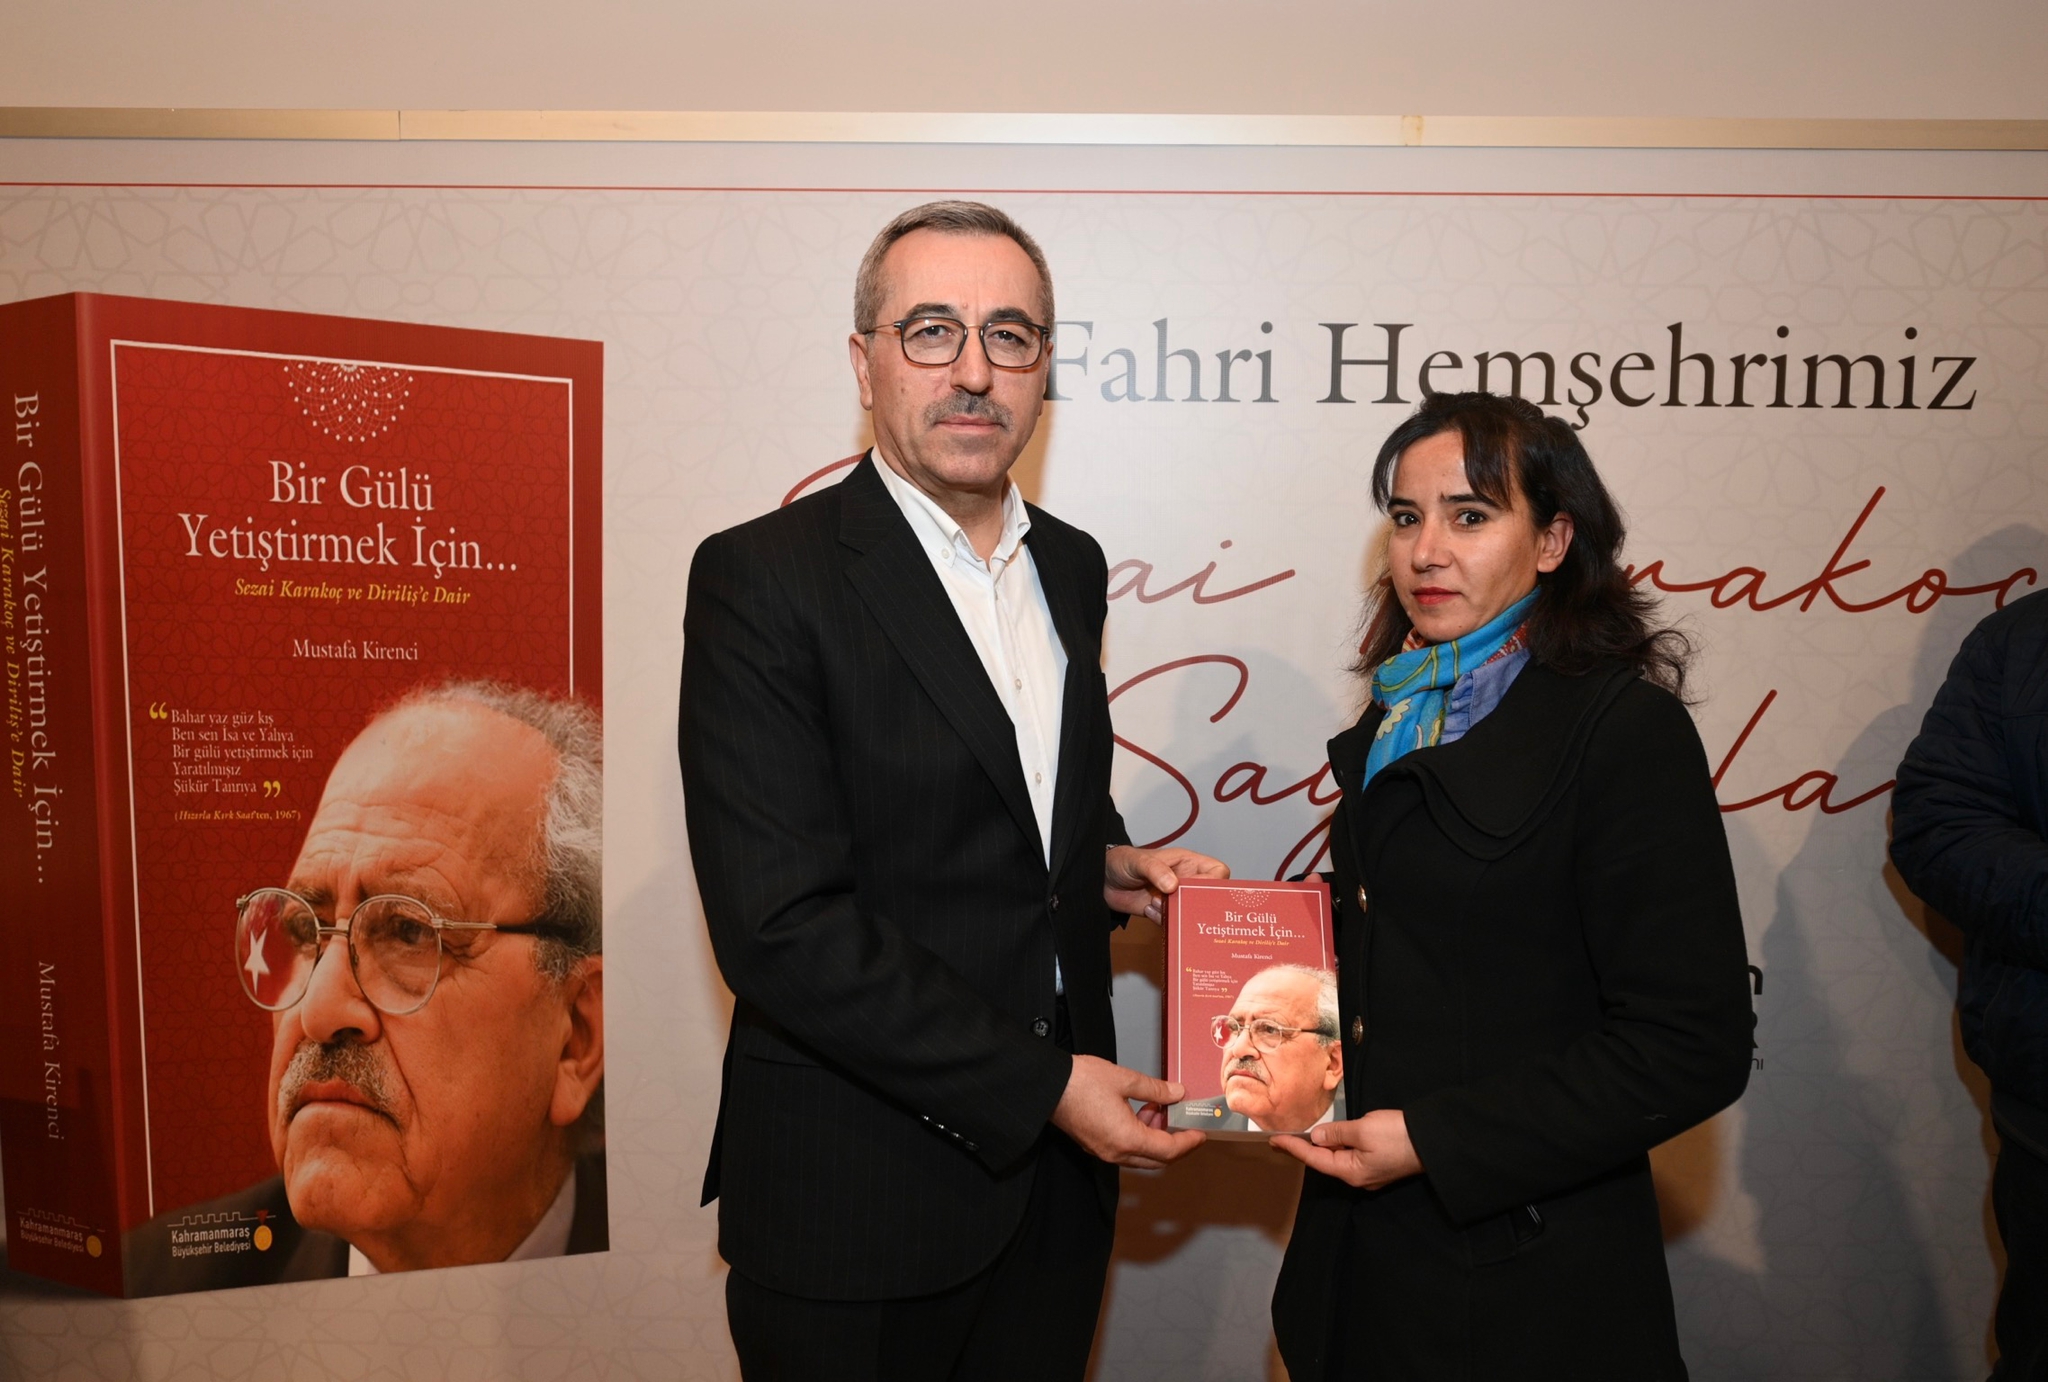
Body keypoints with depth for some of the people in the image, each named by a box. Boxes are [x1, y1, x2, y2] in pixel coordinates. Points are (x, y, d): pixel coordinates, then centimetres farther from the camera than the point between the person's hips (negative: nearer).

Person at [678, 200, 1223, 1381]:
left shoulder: (1072, 566, 7)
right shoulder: (762, 580, -15)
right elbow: (783, 927, -20)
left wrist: (1107, 864, -1)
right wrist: (1038, 1084, -19)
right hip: (858, 1198, -6)